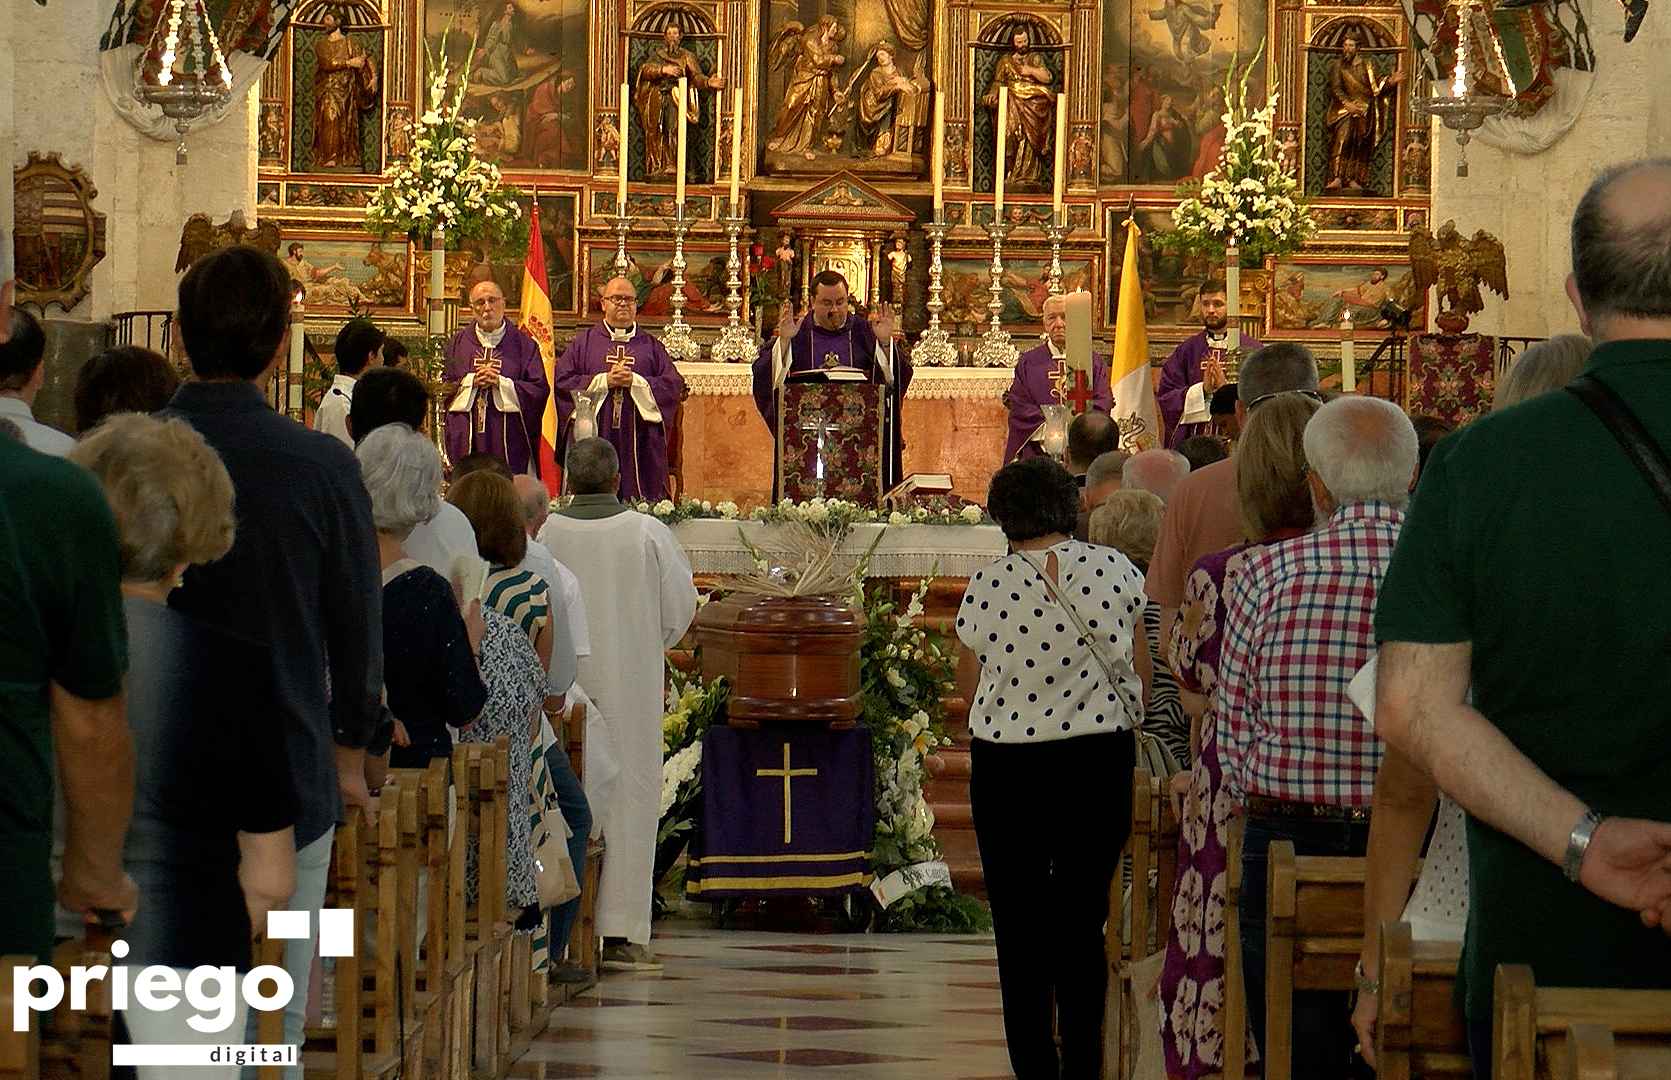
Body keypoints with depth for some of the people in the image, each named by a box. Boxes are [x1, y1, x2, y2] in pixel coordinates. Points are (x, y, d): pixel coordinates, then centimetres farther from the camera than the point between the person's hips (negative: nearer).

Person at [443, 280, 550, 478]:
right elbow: (443, 388, 5)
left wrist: (501, 383, -12)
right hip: (467, 439, 1)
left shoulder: (523, 344, 5)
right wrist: (471, 381, -11)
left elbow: (540, 389, -3)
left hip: (509, 439, -1)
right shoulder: (459, 342, 10)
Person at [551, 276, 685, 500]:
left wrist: (635, 382, -10)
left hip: (639, 441, 1)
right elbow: (561, 380, 0)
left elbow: (674, 385, 3)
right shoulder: (584, 342, 10)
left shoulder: (651, 345, 13)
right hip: (594, 437, -1)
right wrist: (604, 381, -10)